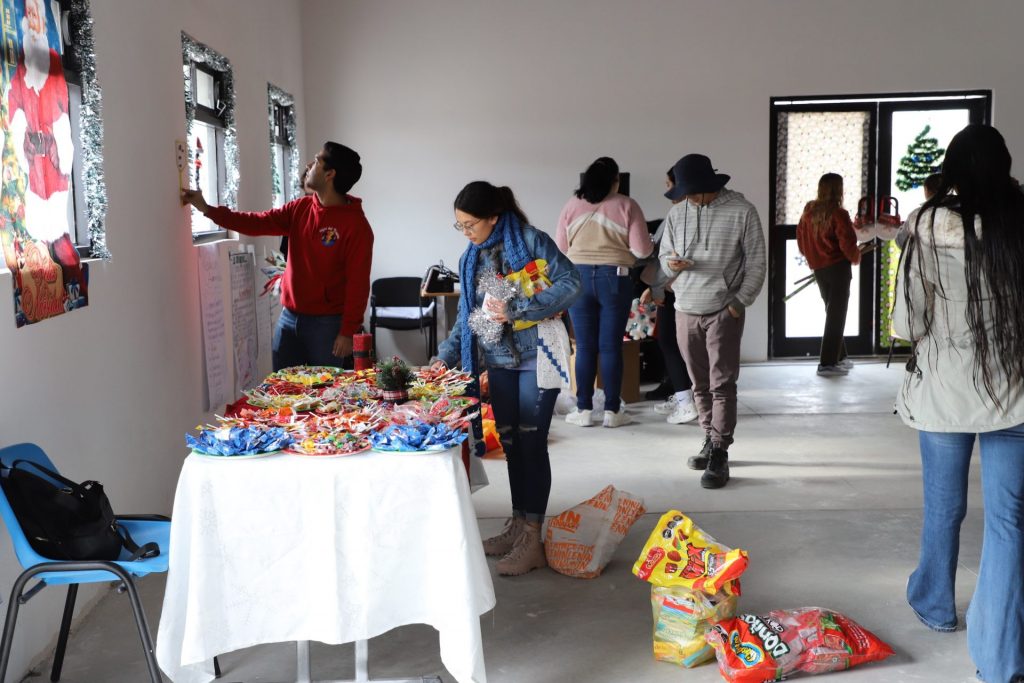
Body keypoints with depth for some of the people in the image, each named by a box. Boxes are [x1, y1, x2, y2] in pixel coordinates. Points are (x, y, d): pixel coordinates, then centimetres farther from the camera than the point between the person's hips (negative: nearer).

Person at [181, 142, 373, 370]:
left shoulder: (356, 225, -14)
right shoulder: (300, 208, 6)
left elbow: (357, 283, -16)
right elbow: (257, 223, 7)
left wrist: (348, 332, -18)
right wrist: (207, 209, 0)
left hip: (326, 323, -6)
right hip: (289, 317, 7)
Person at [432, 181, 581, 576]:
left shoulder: (531, 241, -10)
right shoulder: (471, 259, 10)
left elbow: (570, 284, -15)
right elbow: (467, 316, 16)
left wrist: (516, 309, -20)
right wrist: (445, 357, 6)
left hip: (536, 356, -6)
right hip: (500, 361, 6)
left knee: (531, 443, -6)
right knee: (510, 442, 9)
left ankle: (532, 539, -1)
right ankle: (518, 525, 21)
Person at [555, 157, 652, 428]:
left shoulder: (573, 206, 2)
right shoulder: (626, 206, -4)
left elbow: (560, 246, 6)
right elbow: (642, 250, -6)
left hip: (579, 278, 2)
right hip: (614, 279, -1)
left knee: (585, 347, 6)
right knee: (611, 347, 4)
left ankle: (584, 410, 10)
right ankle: (612, 411, 9)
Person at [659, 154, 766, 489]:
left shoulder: (742, 211, -5)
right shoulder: (677, 213, 8)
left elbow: (756, 263, -3)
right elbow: (664, 255, 14)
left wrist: (739, 301, -9)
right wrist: (671, 264, -10)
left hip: (723, 311, -4)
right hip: (686, 310, 5)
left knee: (722, 384, -5)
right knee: (699, 384, 11)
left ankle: (719, 455, -4)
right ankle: (711, 441, 25)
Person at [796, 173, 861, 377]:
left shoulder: (809, 211, 2)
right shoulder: (838, 214, -17)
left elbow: (801, 236, 11)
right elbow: (847, 243, -19)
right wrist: (856, 258, 1)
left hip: (818, 268, 7)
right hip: (838, 268, -7)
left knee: (832, 312, 20)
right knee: (836, 315, 0)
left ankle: (839, 357, 28)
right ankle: (827, 363, -2)